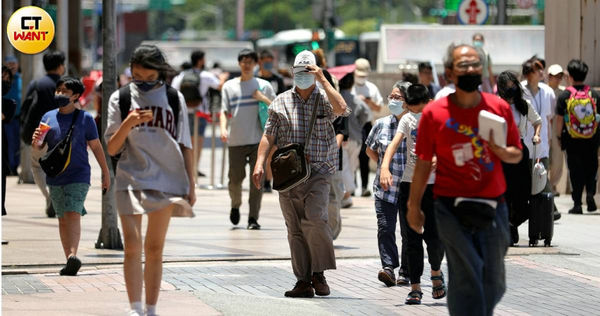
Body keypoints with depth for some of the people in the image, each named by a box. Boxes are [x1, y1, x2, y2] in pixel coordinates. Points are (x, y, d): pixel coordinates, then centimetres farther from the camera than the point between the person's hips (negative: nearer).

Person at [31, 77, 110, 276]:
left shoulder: (85, 118, 1)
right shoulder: (48, 117, 9)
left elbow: (96, 147, 5)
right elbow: (38, 147, 10)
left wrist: (105, 173, 5)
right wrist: (36, 142, -14)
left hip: (79, 177, -4)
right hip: (55, 177, 4)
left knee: (73, 214, -19)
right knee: (62, 219, 8)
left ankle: (73, 256, -31)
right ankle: (69, 260, 14)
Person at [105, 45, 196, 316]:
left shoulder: (174, 98, 7)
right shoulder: (121, 98, 4)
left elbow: (185, 145, 11)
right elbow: (111, 149, 1)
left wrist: (190, 185, 8)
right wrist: (128, 123, -16)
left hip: (166, 181, 1)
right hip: (130, 179, -1)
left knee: (155, 249, 6)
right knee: (132, 245, -14)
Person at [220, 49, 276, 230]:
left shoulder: (264, 86, 9)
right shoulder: (229, 86, 11)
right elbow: (224, 111, 7)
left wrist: (263, 99, -7)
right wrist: (223, 128, -11)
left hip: (258, 140, 0)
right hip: (236, 140, 1)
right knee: (235, 179, 0)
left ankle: (253, 218, -2)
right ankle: (235, 206, 29)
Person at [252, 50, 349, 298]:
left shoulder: (323, 99, 4)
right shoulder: (281, 102, 11)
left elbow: (341, 109, -19)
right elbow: (269, 135, 10)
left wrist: (322, 80, -13)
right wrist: (260, 163, -2)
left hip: (317, 172, -3)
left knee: (314, 218, -21)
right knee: (295, 228, 3)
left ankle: (319, 273, -7)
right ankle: (303, 281, 8)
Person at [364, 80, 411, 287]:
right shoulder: (381, 125, 3)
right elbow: (370, 150, 20)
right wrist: (383, 166, 10)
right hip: (385, 187, 2)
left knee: (409, 232, 4)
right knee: (385, 228, -11)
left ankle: (405, 272, 15)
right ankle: (388, 268, -15)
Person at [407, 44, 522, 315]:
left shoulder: (500, 108, 4)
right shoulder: (434, 112, -2)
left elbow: (516, 155, 11)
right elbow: (423, 163, 3)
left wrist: (499, 150, -11)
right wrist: (414, 206, 4)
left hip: (493, 207, 3)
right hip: (452, 208, -3)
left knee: (494, 283, 7)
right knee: (466, 278, -8)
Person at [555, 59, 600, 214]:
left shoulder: (564, 95, -6)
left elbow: (559, 119, -5)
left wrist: (559, 137, 7)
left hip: (572, 140, -1)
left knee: (575, 170, 5)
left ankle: (577, 203, 4)